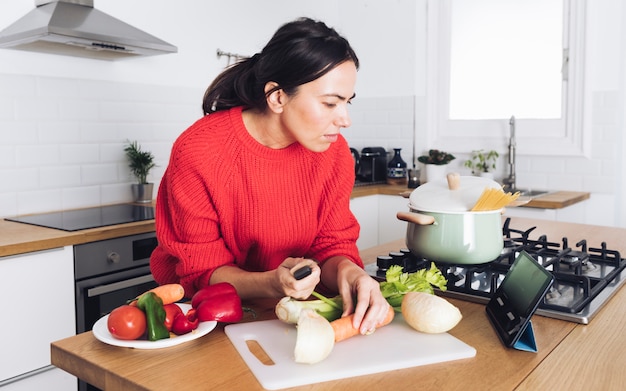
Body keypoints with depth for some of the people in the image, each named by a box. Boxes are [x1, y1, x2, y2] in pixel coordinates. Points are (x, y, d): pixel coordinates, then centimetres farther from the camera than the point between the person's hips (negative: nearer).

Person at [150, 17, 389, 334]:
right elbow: (203, 271, -15)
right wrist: (271, 284, -33)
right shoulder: (198, 152, -22)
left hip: (288, 312, 3)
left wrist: (346, 271, -27)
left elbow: (332, 243, -5)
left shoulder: (334, 151, -11)